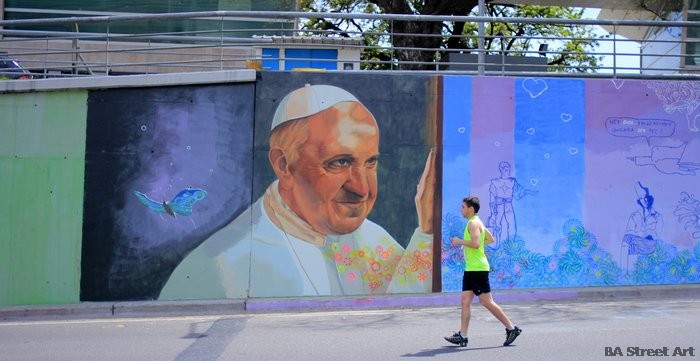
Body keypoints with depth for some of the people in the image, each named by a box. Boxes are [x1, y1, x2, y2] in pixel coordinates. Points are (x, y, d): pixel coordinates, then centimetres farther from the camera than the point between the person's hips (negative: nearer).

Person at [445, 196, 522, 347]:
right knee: (465, 301, 6)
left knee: (487, 301, -5)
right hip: (471, 268, 10)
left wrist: (459, 241, -12)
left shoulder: (473, 223, -13)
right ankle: (462, 335, 7)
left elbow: (475, 243, -26)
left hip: (478, 269, -10)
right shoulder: (476, 222, 18)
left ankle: (511, 328, 4)